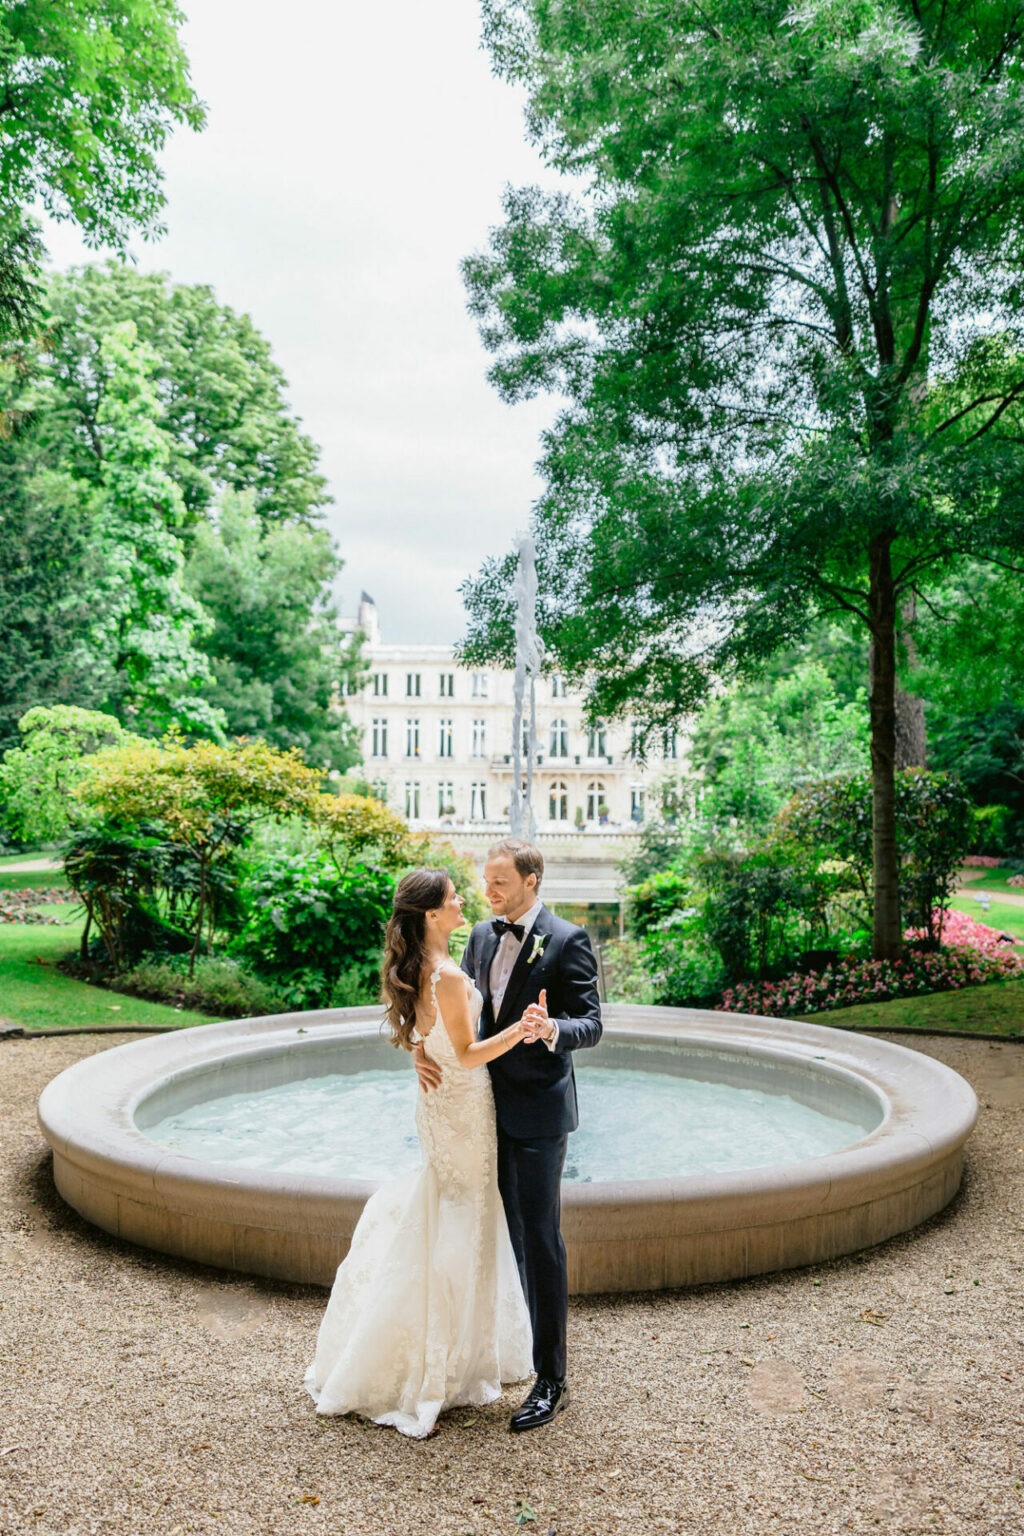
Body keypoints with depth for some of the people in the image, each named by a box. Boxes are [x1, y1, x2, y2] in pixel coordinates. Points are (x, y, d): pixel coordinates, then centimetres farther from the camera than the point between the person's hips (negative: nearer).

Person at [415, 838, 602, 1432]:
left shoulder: (567, 941, -13)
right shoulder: (481, 936, 7)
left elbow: (591, 1024, -14)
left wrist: (549, 1030, -35)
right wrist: (425, 1049, -7)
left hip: (538, 1112, -6)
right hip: (488, 1105, 7)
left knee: (540, 1239, 0)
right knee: (507, 1233, 19)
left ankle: (552, 1382, 13)